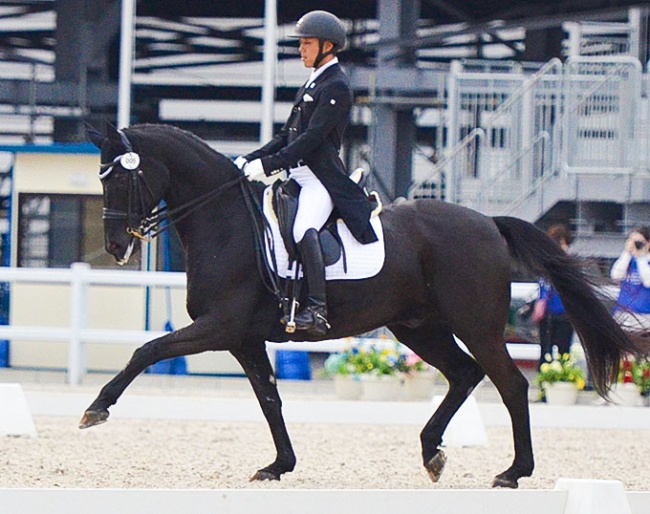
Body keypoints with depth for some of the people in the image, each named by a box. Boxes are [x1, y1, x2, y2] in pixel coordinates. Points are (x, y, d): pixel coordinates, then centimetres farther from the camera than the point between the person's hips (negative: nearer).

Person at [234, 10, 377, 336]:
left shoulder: (336, 87, -8)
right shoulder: (312, 85, 22)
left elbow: (312, 138, -17)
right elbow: (287, 135, 23)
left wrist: (268, 165, -21)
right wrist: (250, 160, 10)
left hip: (321, 179, -11)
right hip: (298, 176, 11)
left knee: (304, 230, -33)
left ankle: (317, 310, -39)